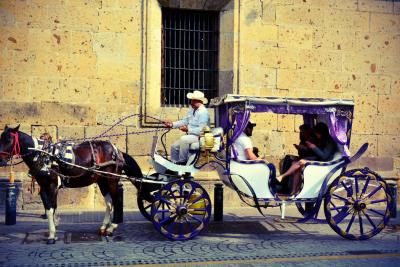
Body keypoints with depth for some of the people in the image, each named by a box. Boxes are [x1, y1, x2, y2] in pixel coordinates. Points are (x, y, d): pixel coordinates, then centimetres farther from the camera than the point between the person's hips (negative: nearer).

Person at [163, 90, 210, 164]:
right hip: (191, 135, 9)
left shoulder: (203, 112, -19)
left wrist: (188, 129, -28)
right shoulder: (192, 109, 9)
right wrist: (172, 124, 2)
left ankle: (182, 163, -16)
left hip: (200, 137, -9)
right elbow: (185, 121, 13)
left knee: (183, 139, -31)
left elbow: (201, 130, -25)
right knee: (174, 146, -1)